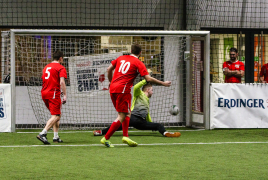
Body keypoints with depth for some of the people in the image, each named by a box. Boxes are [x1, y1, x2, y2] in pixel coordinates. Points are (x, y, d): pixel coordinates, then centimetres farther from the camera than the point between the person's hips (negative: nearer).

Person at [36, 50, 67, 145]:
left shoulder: (46, 67, 20)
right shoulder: (60, 68, -3)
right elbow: (62, 82, -15)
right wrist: (65, 95, -16)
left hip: (44, 93, 8)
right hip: (53, 93, -8)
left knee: (56, 115, 17)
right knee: (56, 116, -11)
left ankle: (56, 136, 13)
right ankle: (43, 133, -26)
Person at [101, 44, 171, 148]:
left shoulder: (121, 58, 17)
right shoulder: (138, 63, -1)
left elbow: (109, 69, 21)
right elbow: (148, 79, -8)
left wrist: (111, 82, 35)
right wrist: (163, 83, 1)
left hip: (113, 88, 7)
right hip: (123, 90, -7)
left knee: (127, 113, 18)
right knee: (122, 116, -4)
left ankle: (125, 136, 6)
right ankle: (106, 138, -8)